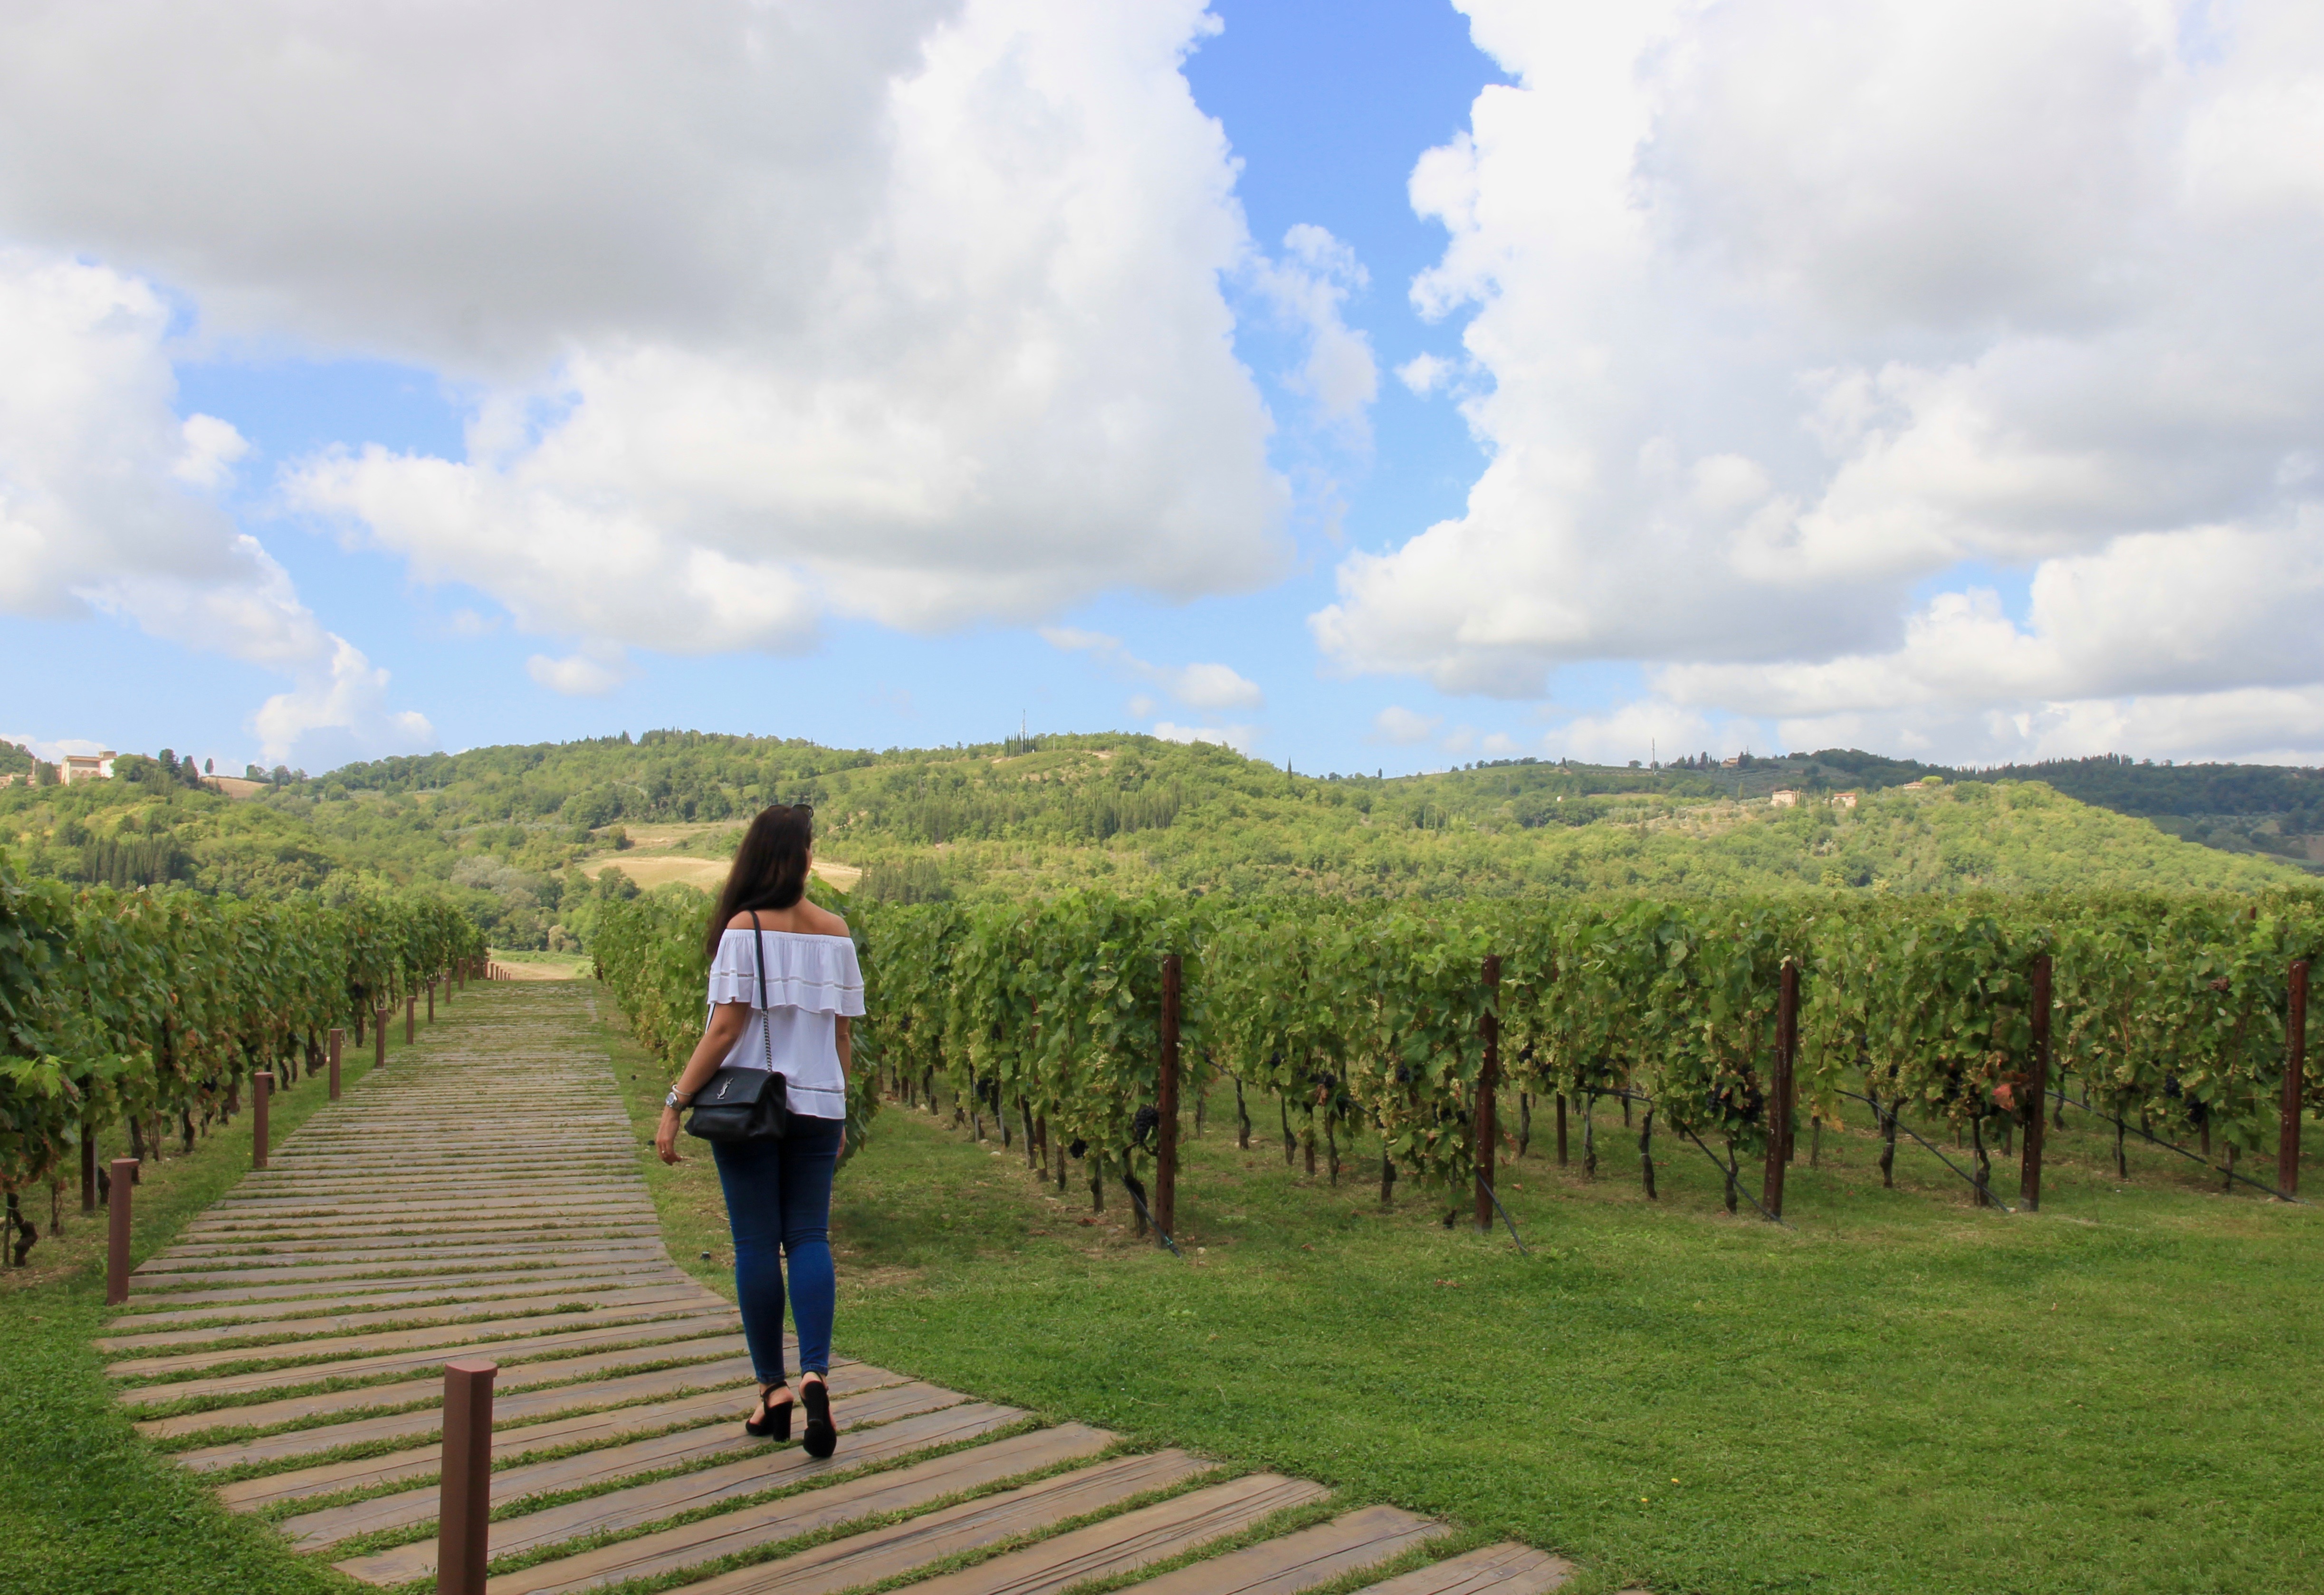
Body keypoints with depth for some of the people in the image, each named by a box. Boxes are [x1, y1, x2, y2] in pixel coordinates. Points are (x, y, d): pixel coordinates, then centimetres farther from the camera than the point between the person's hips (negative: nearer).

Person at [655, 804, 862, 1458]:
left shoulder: (745, 930, -9)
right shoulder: (836, 933, 4)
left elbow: (724, 1029, -13)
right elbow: (843, 1036, 8)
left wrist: (675, 1103, -9)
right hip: (817, 1107, 4)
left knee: (756, 1244, 5)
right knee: (809, 1238, 5)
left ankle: (773, 1390, 11)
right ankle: (815, 1374, -12)